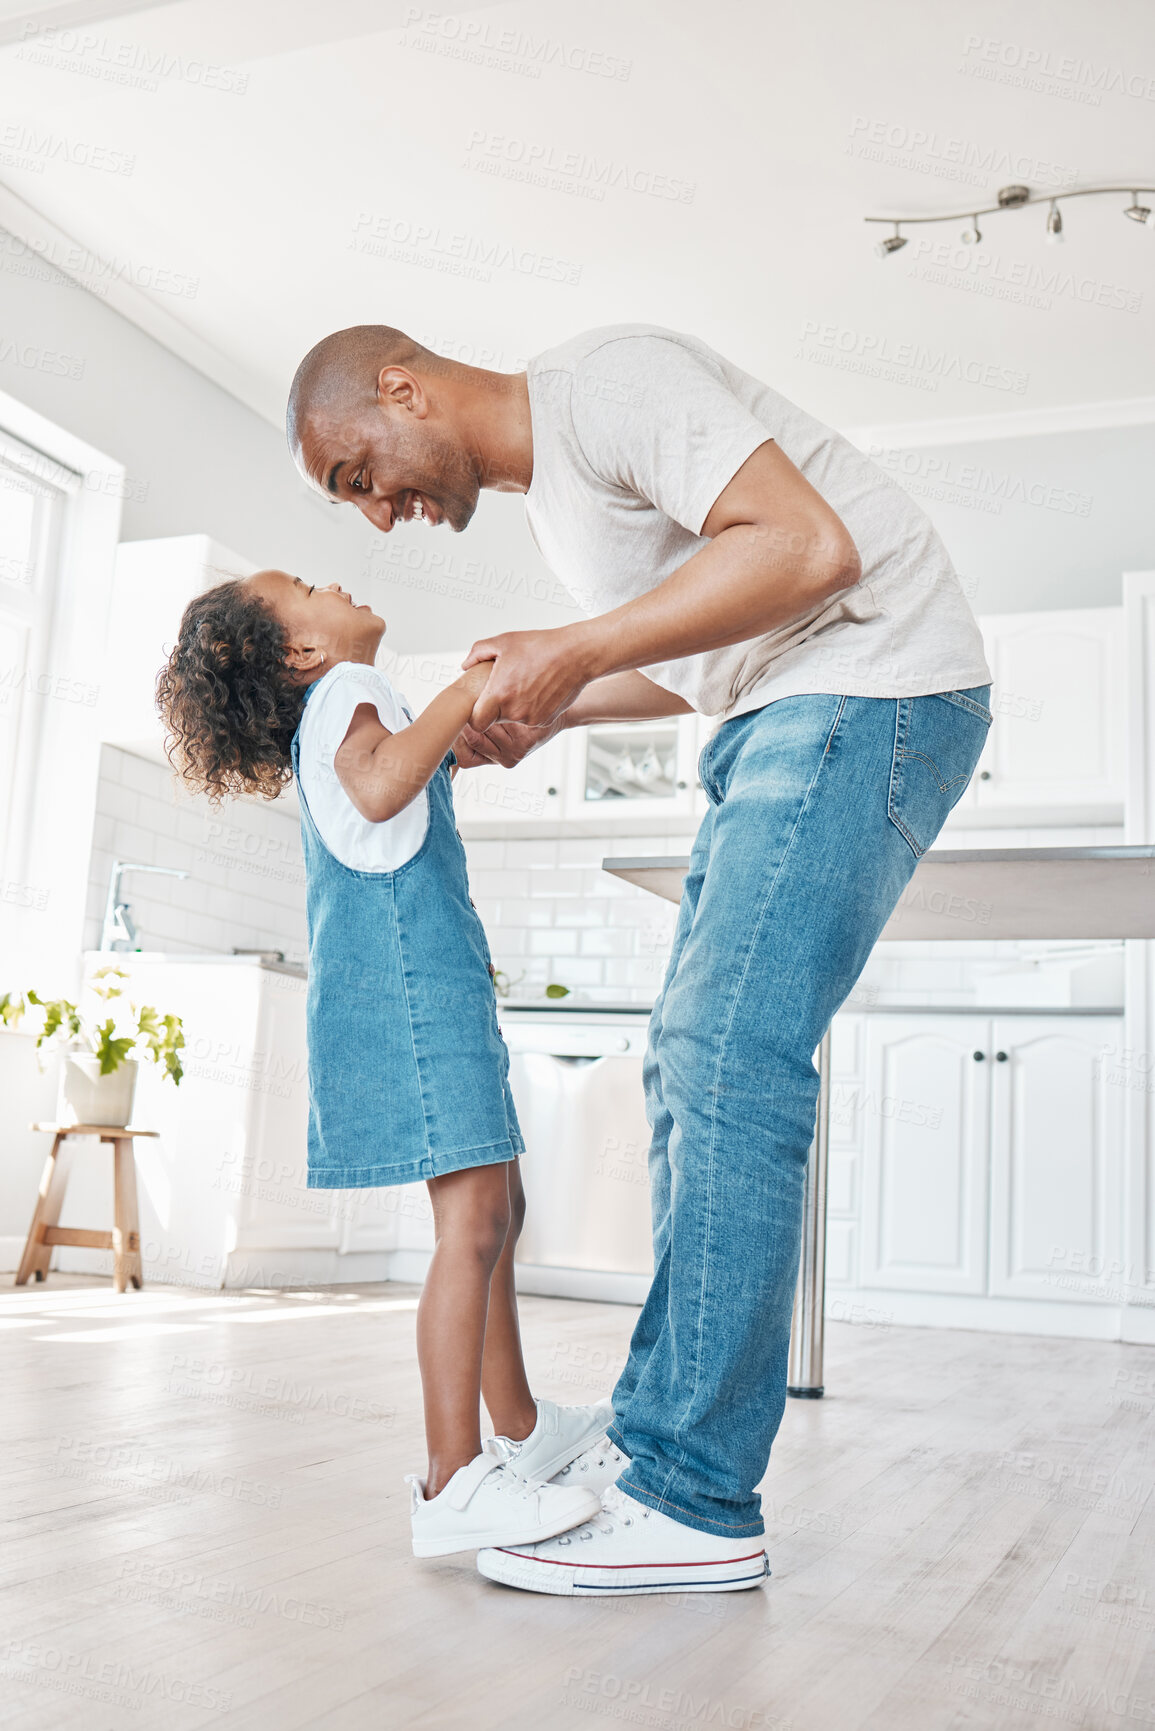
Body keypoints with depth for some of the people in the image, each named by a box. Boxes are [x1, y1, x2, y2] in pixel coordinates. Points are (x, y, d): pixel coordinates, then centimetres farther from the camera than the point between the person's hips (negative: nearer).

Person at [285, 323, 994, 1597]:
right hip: (775, 722, 10)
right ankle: (665, 1429, 12)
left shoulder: (601, 381, -11)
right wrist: (548, 714, 9)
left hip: (873, 688, -10)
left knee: (726, 1057, -18)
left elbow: (811, 547, -23)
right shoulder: (544, 487, 19)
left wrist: (577, 650, -21)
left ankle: (691, 1503, -13)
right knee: (693, 1063, 6)